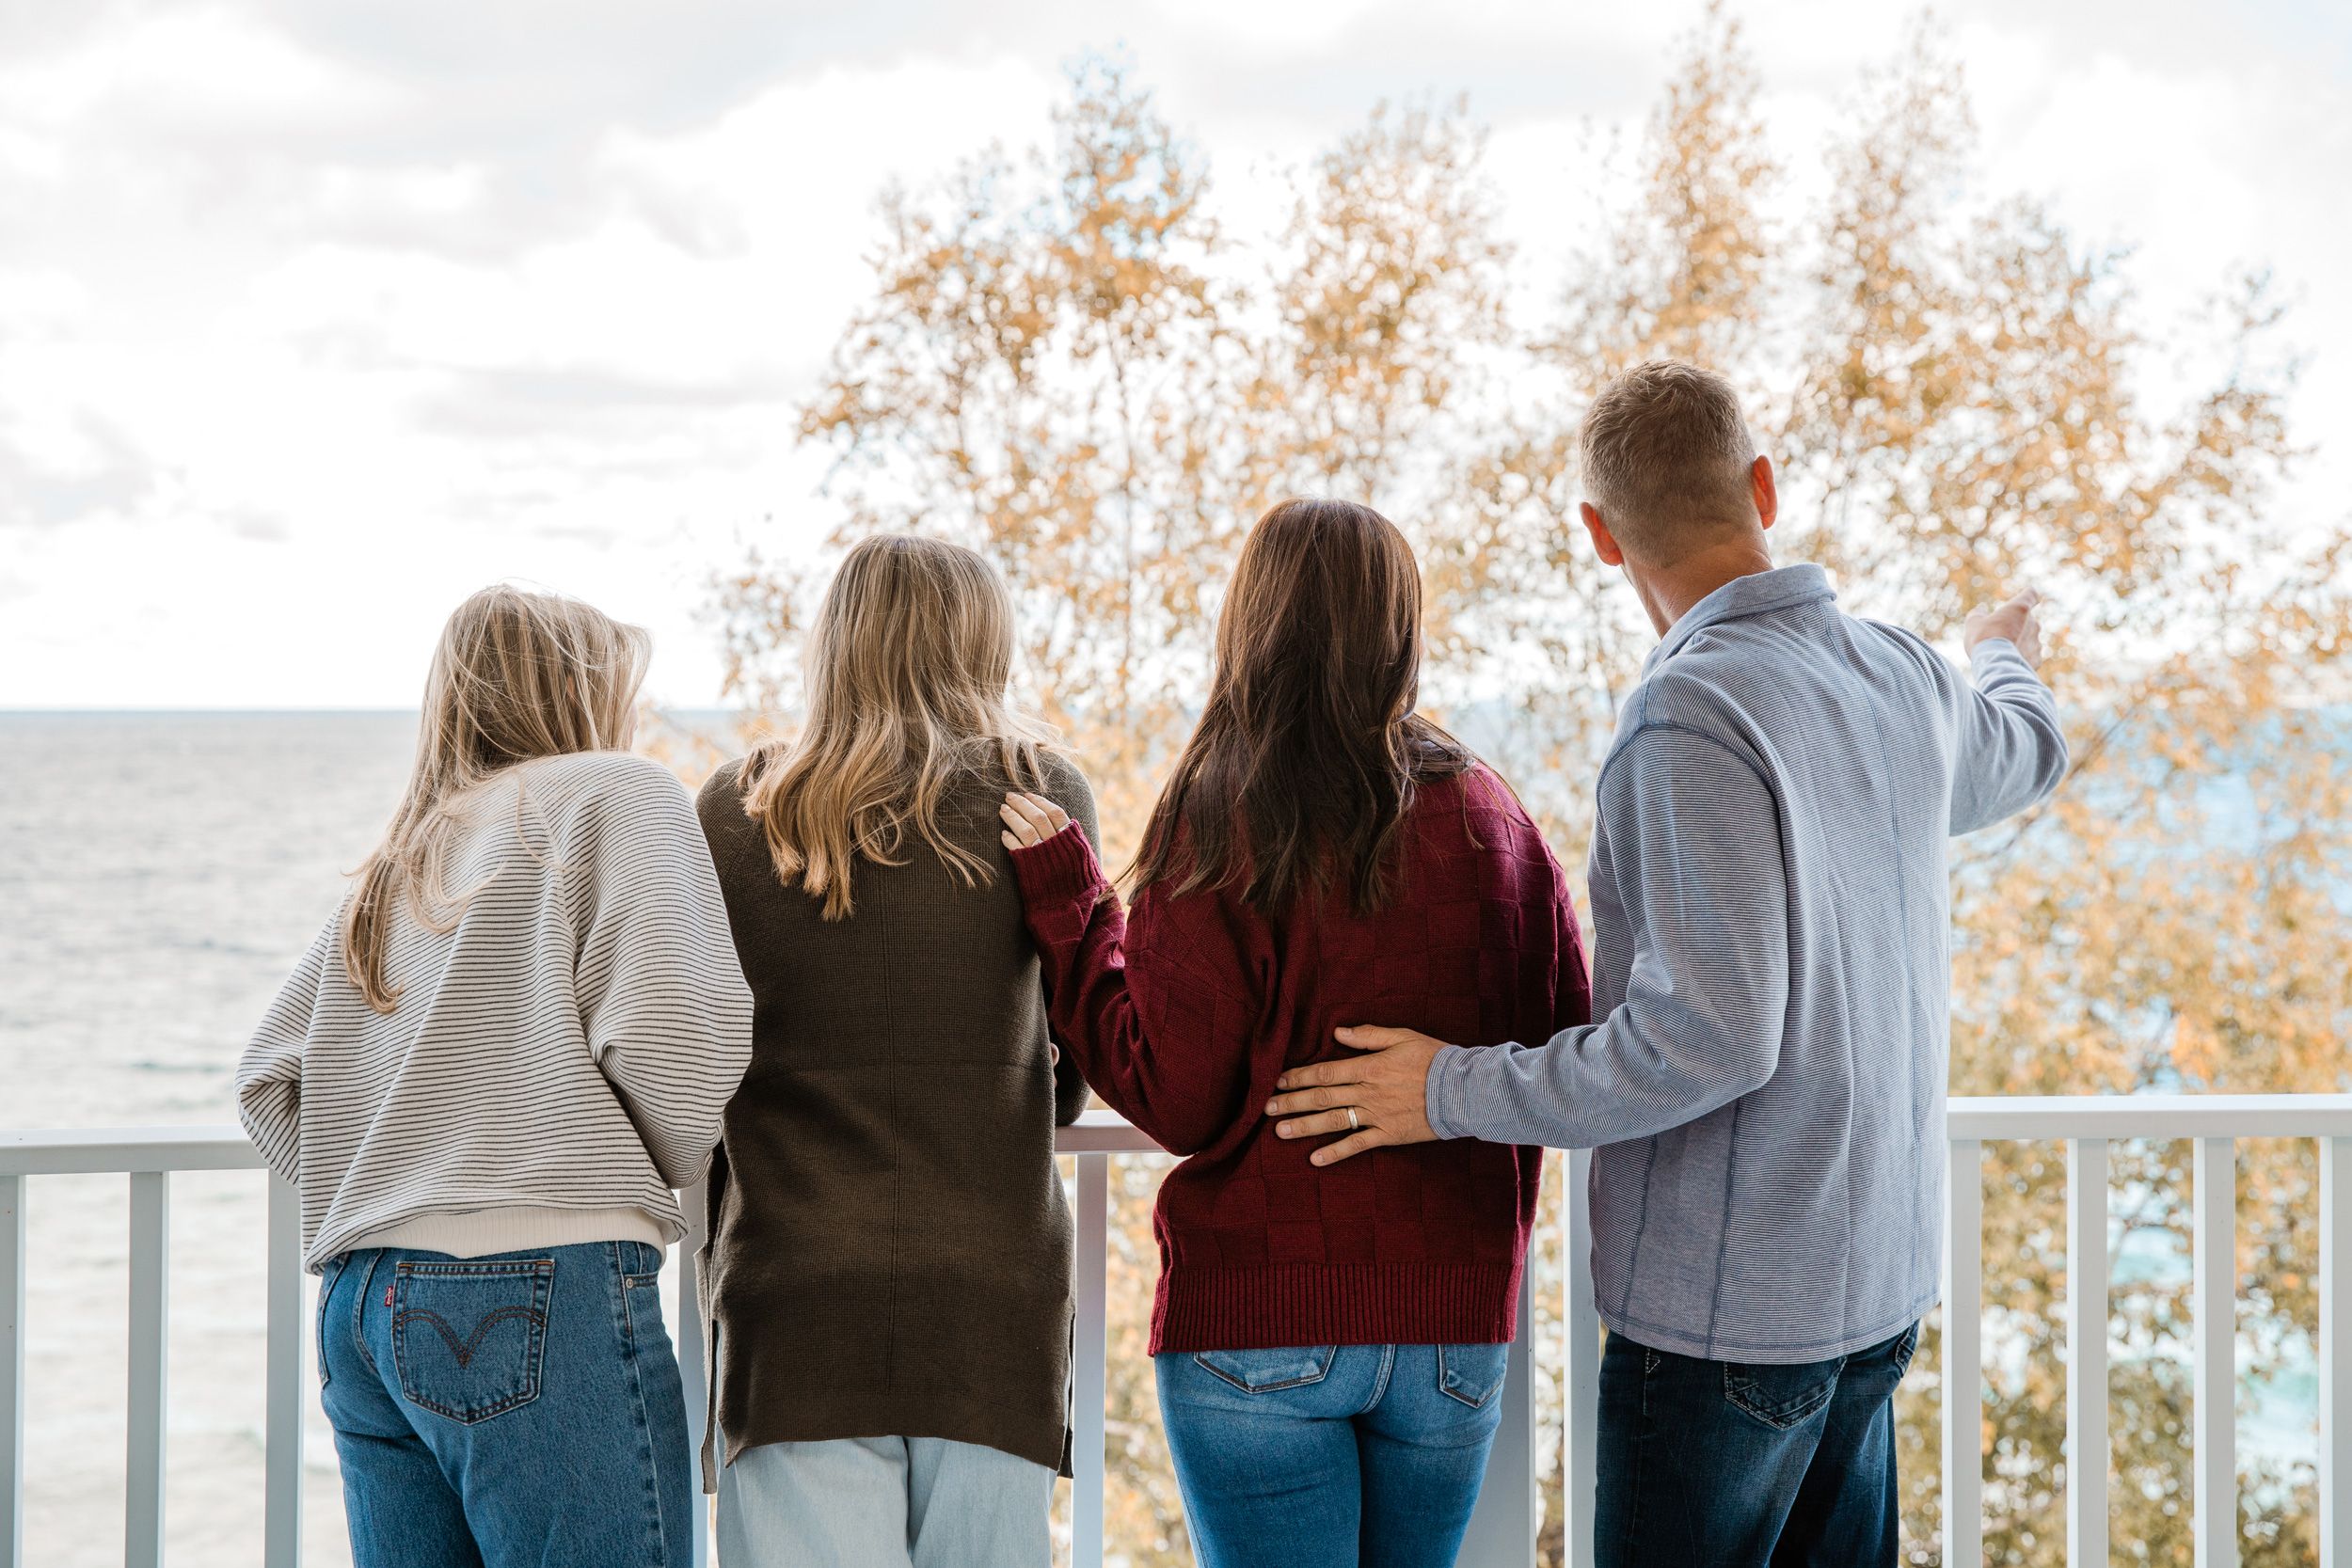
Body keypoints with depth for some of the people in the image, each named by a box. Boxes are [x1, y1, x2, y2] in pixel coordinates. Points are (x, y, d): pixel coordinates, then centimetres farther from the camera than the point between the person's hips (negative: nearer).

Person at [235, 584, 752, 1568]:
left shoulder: (399, 862, 24)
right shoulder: (617, 794, 4)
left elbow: (268, 1083, 21)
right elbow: (672, 1025, -11)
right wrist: (658, 1175, 6)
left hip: (361, 1306, 8)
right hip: (544, 1298, -7)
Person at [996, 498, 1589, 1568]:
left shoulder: (1219, 830, -12)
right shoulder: (1491, 820, 0)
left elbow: (1177, 1103, -13)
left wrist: (1066, 906, -6)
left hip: (1257, 1318, -4)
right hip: (1456, 1319, 4)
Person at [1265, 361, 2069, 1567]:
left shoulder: (1693, 714, -21)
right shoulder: (1904, 683, 5)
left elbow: (1708, 1032, -26)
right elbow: (2023, 750, 30)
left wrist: (1458, 1091, -16)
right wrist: (2006, 660, 54)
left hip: (1726, 1318, -8)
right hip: (1876, 1291, 8)